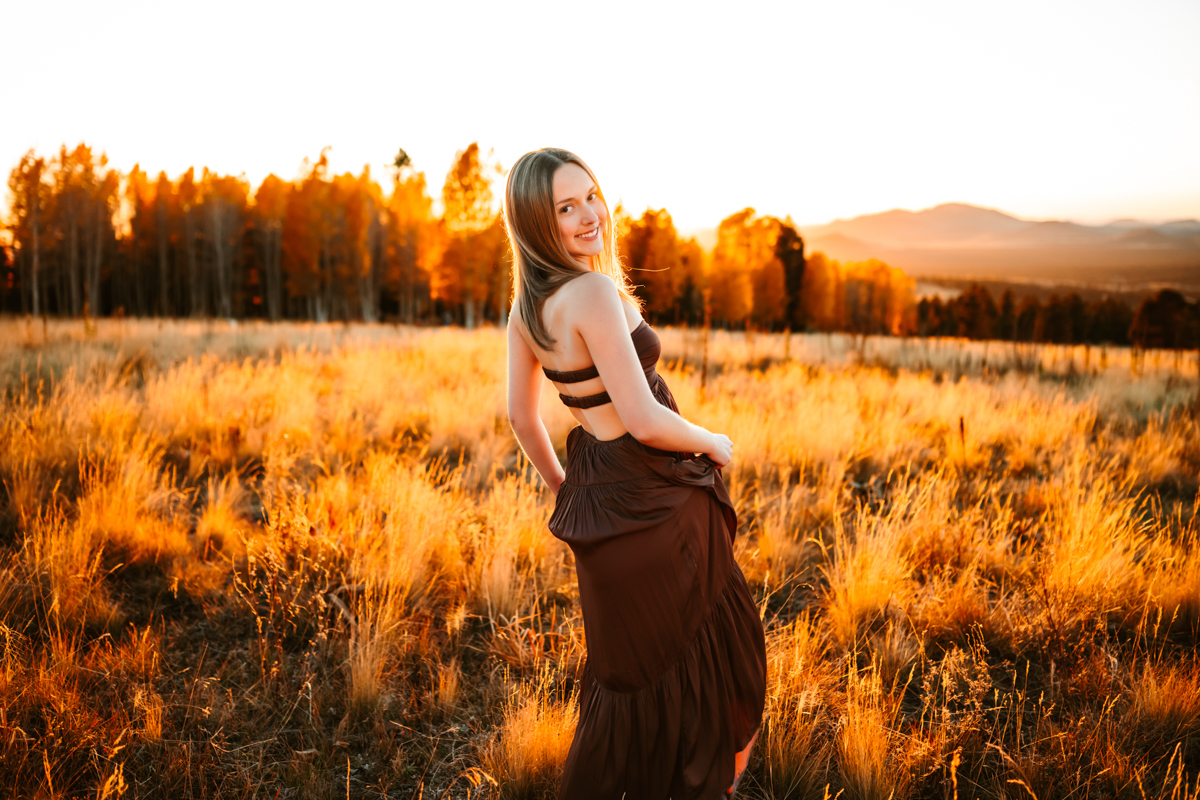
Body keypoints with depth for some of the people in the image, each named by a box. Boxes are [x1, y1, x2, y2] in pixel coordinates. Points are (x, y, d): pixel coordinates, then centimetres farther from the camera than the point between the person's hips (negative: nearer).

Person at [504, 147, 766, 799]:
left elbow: (521, 415, 10)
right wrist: (714, 444, -7)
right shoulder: (593, 291, -24)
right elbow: (643, 420, -26)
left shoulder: (525, 303, 2)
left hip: (595, 496, 9)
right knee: (683, 656, 13)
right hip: (650, 500, -9)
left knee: (627, 660, 25)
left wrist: (562, 488, 22)